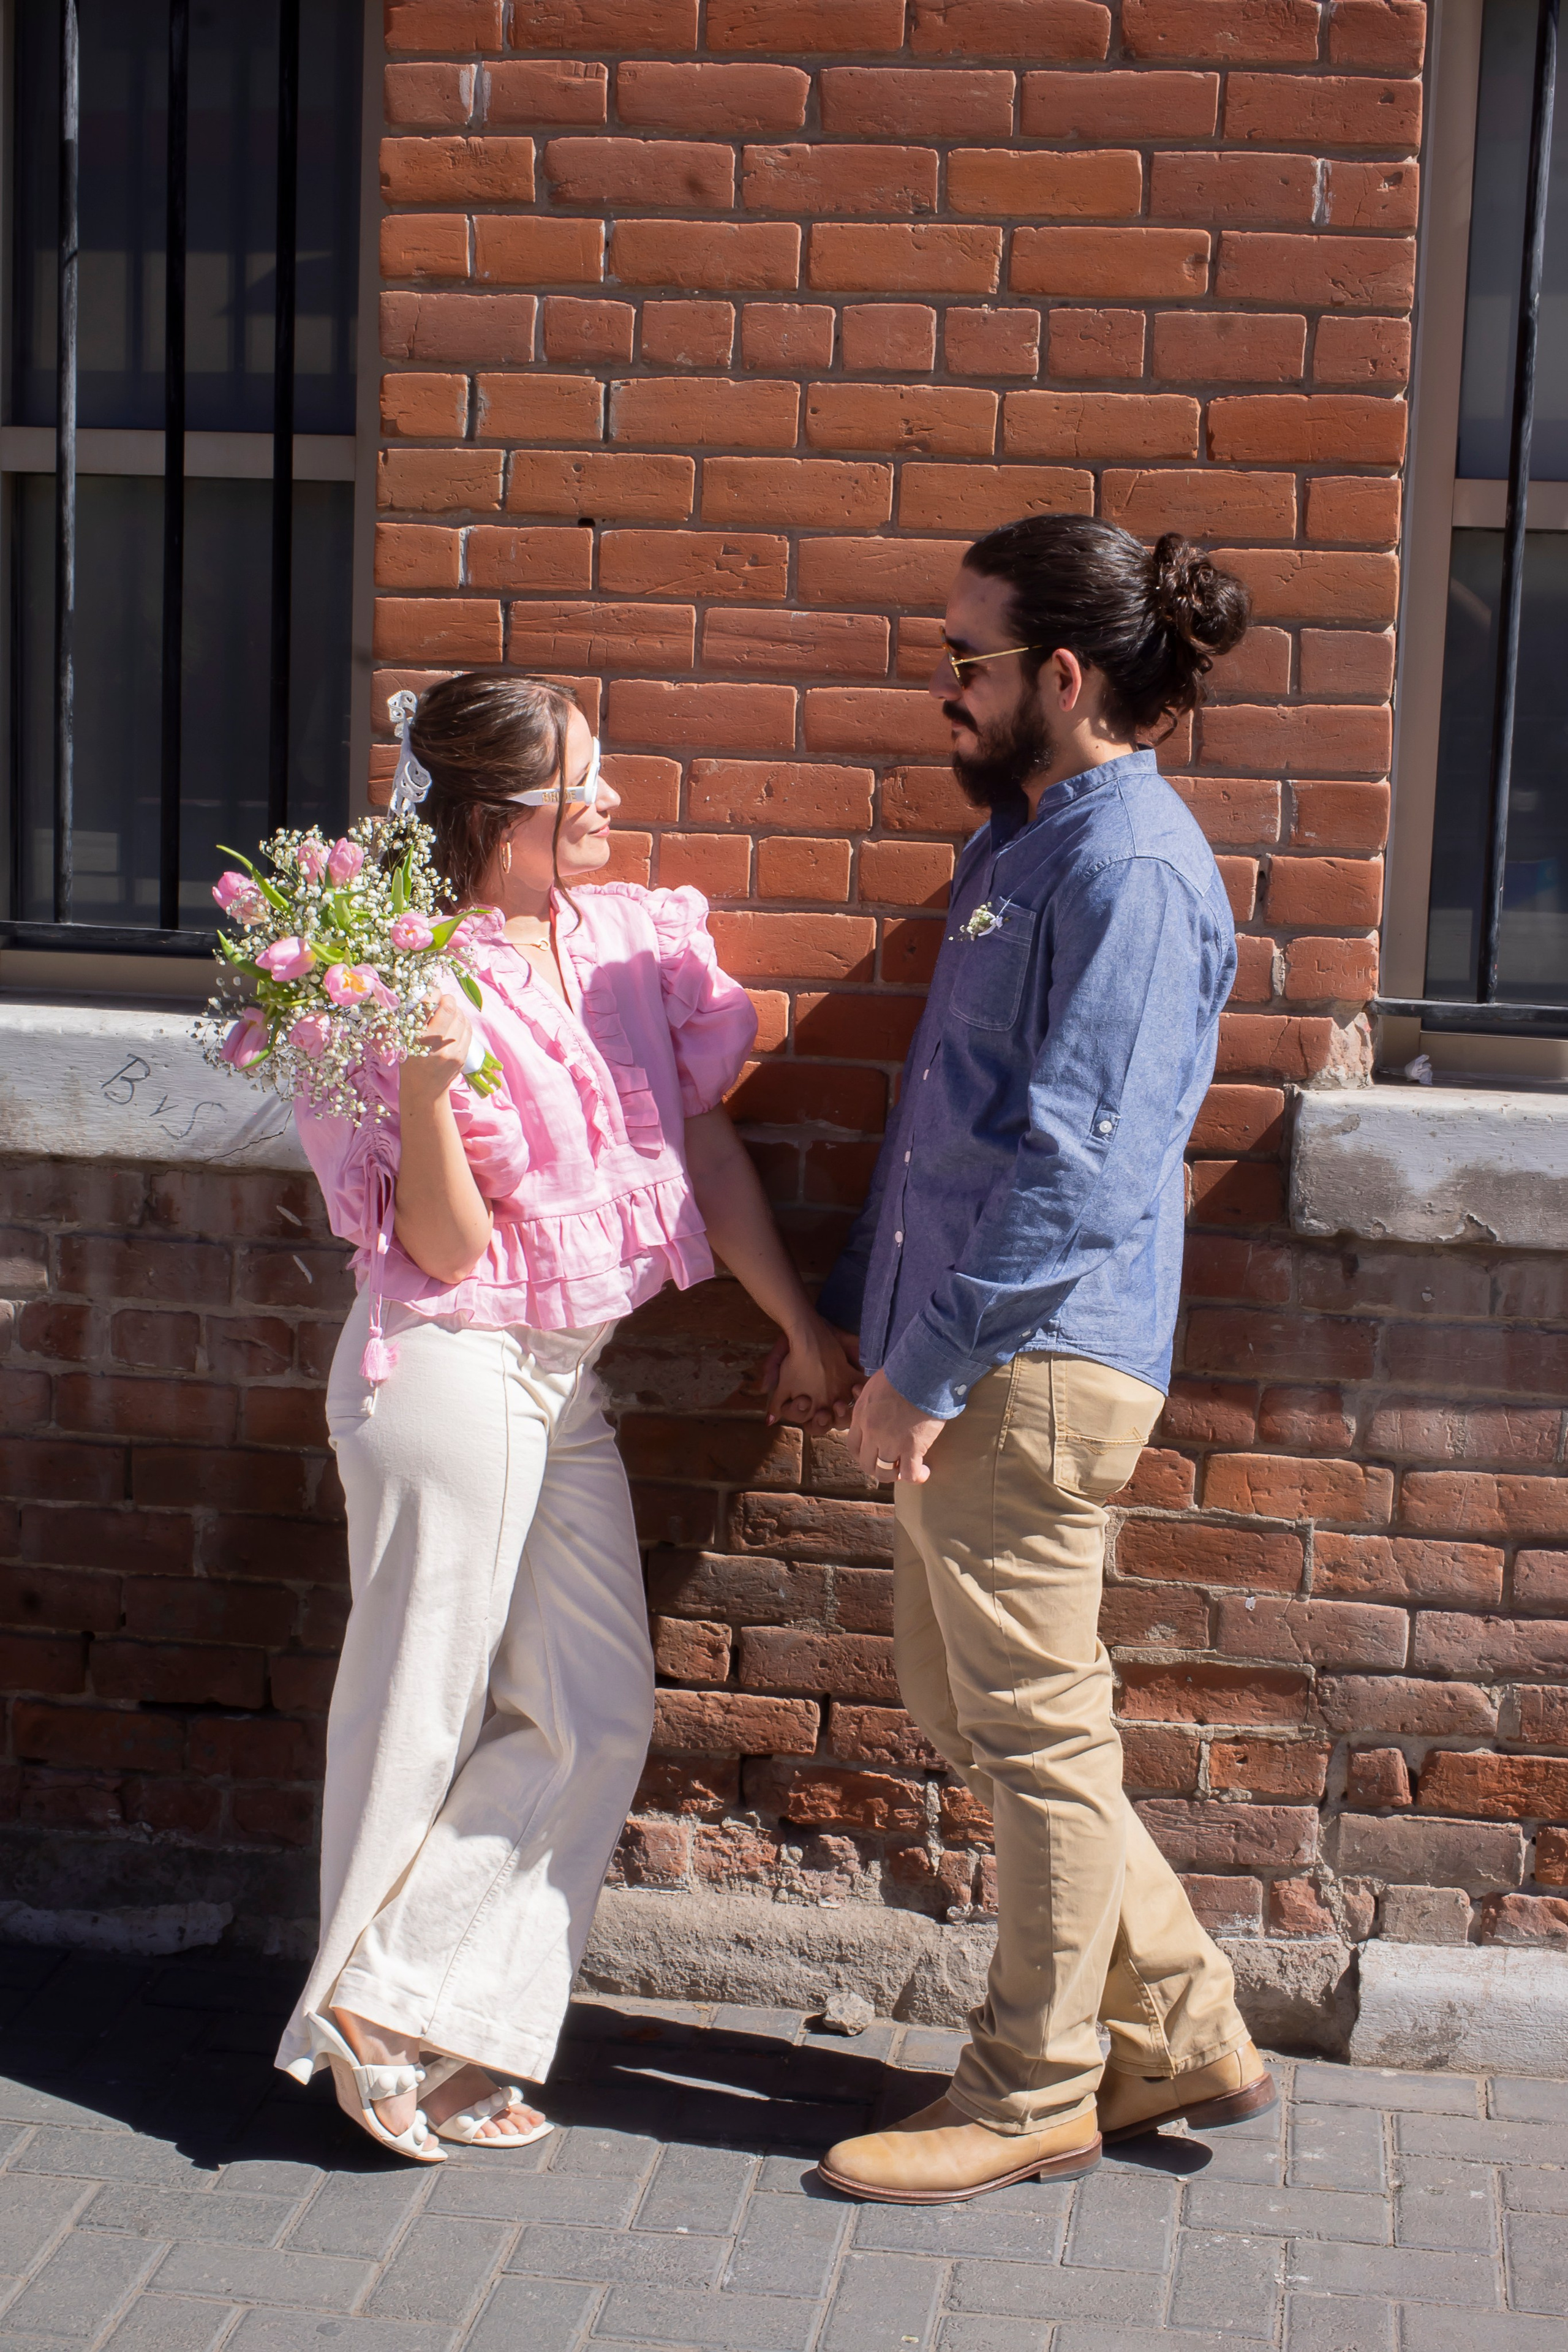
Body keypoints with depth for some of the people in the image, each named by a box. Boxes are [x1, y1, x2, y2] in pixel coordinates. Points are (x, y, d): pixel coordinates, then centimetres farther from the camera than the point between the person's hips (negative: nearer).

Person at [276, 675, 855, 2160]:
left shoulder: (637, 940, 3)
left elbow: (706, 1148, 10)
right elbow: (445, 1249, -15)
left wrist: (801, 1327, 13)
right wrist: (425, 1093, -31)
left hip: (568, 1376, 7)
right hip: (449, 1367, -7)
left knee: (595, 1716, 7)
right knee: (421, 1712, 4)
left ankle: (451, 2028, 17)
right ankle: (369, 2008, 21)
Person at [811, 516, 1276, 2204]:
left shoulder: (1131, 872, -16)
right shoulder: (1019, 842, 16)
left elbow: (1072, 1166, -21)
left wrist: (924, 1370, -18)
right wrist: (857, 1306, 22)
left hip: (1036, 1365, -10)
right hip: (961, 1361, 10)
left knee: (1034, 1732, 2)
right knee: (958, 1704, 16)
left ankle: (1033, 2096, 18)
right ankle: (1180, 2032, 26)